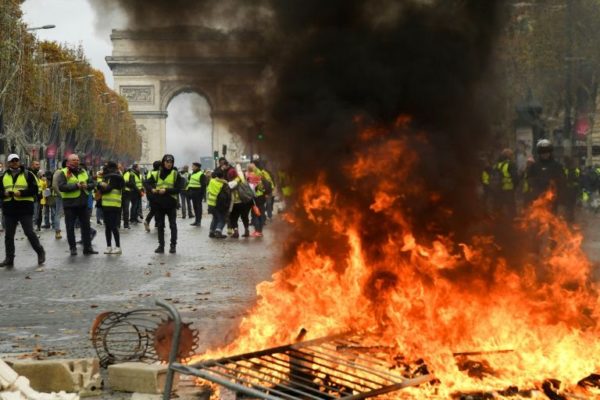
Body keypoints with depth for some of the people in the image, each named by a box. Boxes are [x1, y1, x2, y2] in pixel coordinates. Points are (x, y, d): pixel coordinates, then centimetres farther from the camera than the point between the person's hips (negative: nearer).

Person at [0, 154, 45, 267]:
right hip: (9, 210, 4)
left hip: (25, 209, -4)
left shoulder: (27, 174, 0)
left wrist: (21, 193, -19)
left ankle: (40, 252, 13)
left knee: (30, 233, -4)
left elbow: (34, 190, -6)